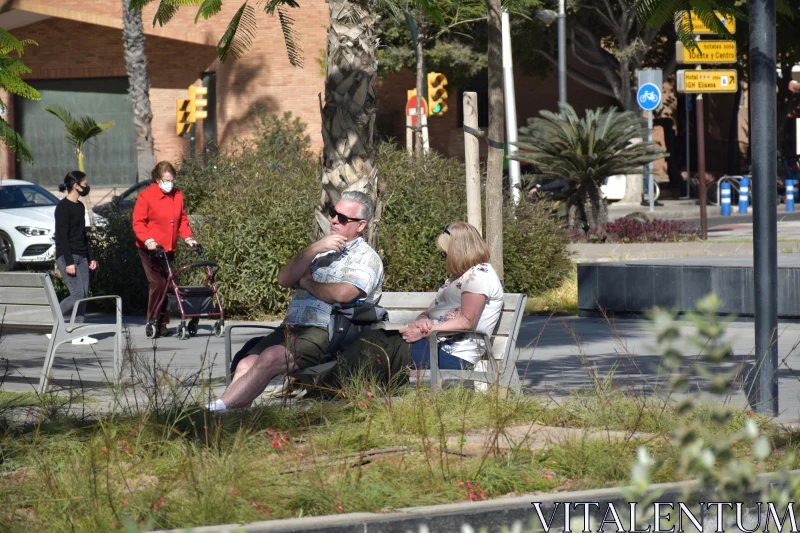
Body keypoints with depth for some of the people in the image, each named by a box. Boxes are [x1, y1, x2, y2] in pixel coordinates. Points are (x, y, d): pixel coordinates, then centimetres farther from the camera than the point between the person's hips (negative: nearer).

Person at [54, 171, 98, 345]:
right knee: (77, 294, -15)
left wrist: (90, 257, 18)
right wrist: (69, 262, -20)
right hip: (67, 256, -9)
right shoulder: (63, 207, -11)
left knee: (84, 295, 3)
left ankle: (78, 334, 4)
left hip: (81, 257, 9)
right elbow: (62, 236, -16)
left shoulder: (80, 206, 15)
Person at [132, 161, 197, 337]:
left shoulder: (177, 195, 9)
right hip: (150, 249, -6)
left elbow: (182, 219, 17)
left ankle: (162, 324, 13)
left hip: (169, 248, 6)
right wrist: (148, 240, -23)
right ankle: (153, 323, -6)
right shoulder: (146, 195, -8)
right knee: (158, 283, -14)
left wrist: (188, 237, 3)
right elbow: (138, 222, -10)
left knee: (167, 284, 7)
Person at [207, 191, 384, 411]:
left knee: (270, 358, -30)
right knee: (246, 364, -19)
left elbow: (342, 294, -15)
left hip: (323, 333, -7)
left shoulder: (366, 258, 5)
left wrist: (308, 283, 2)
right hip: (290, 328, 7)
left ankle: (216, 410, -36)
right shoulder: (321, 250, 28)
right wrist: (314, 249, 0)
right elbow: (284, 279, 12)